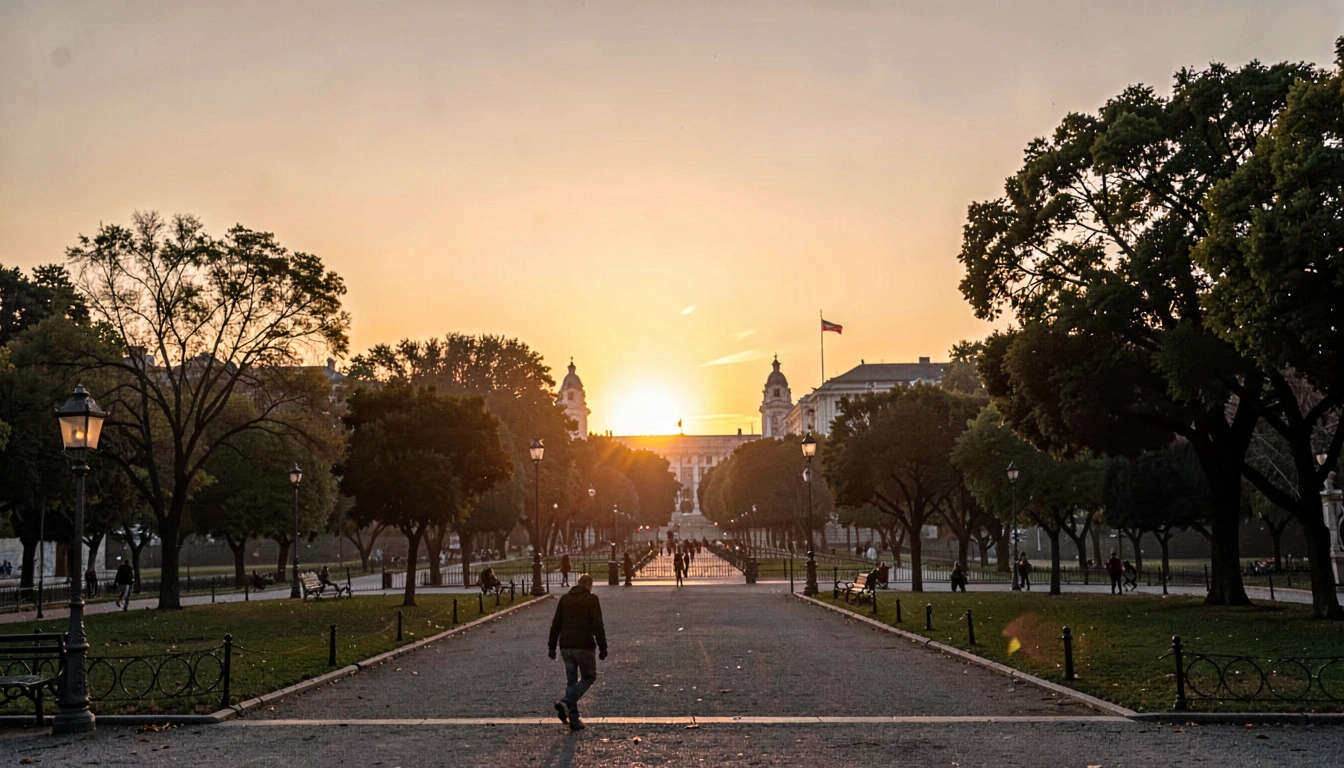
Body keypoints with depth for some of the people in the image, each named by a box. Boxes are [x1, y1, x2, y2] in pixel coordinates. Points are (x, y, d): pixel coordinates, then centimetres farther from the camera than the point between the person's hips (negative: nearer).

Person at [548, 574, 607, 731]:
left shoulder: (565, 599, 11)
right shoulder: (591, 599, -4)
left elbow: (555, 624, 12)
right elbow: (598, 626, -11)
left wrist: (552, 646, 16)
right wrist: (602, 647, -6)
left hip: (566, 646, 5)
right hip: (584, 646, -5)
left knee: (571, 681, 12)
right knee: (589, 677, 9)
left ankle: (574, 719, 11)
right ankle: (566, 703, -11)